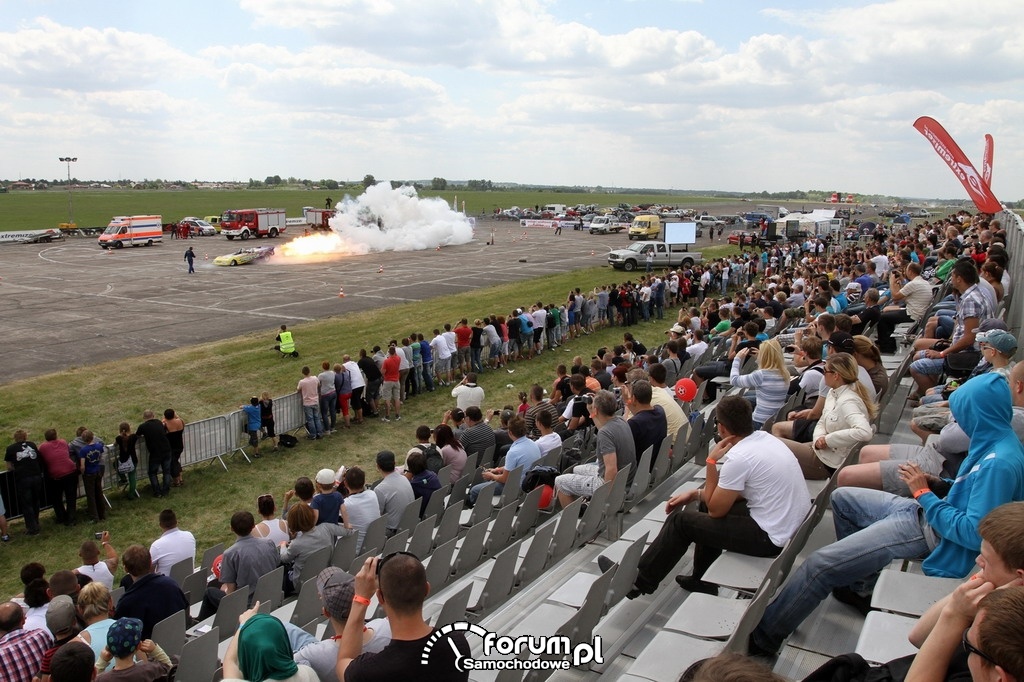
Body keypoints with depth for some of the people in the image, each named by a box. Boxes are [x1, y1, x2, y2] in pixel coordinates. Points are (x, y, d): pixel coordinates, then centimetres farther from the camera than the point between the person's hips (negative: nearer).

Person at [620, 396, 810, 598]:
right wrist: (696, 494, 12)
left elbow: (716, 509, -10)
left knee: (680, 521, -1)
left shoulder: (738, 458, -23)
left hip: (770, 537, -9)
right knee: (709, 500, 23)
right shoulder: (764, 437, 3)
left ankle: (639, 581, 15)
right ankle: (702, 580, 33)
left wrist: (711, 461, -10)